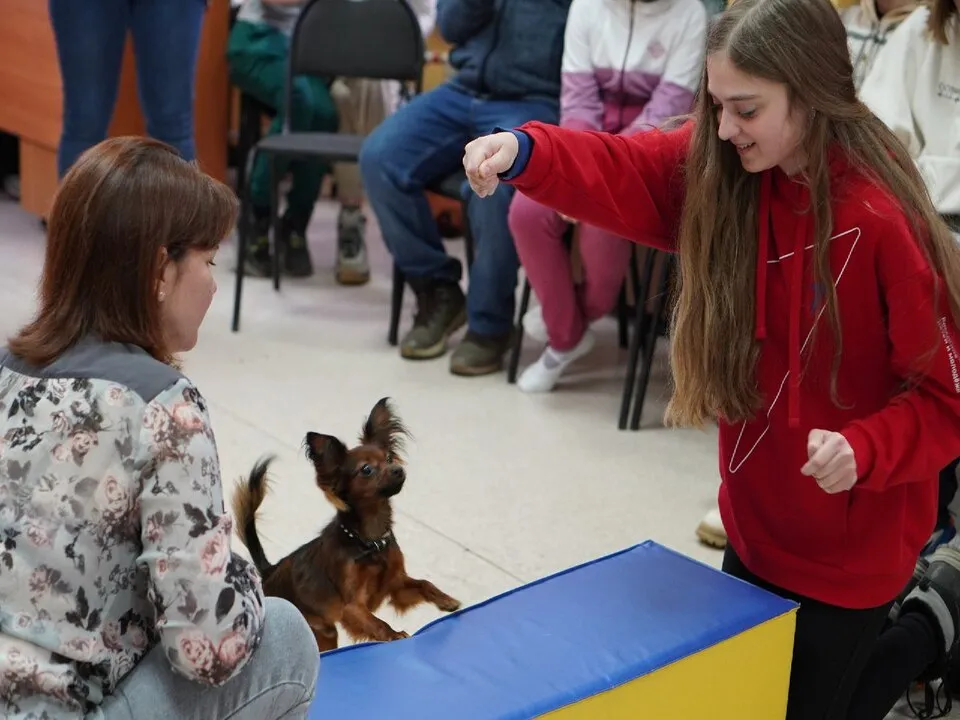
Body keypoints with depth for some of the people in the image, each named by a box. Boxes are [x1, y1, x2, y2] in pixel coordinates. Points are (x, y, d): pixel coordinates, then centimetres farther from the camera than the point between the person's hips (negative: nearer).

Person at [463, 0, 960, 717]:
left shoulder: (887, 222, -26)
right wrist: (522, 151, -37)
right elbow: (616, 170, -17)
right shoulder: (720, 167, -8)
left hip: (849, 543, -7)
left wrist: (865, 450, -36)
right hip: (756, 521, 7)